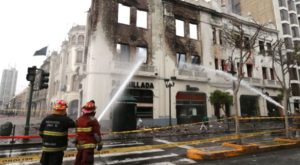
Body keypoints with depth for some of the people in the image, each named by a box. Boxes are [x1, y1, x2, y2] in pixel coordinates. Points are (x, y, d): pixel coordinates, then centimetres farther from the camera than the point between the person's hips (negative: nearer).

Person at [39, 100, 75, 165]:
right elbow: (73, 124, 0)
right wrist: (65, 115, 7)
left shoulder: (46, 119, 1)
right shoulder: (64, 119, -14)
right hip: (58, 148, -5)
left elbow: (41, 132, 5)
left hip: (46, 147, 5)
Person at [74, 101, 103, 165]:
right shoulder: (92, 120, -14)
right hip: (89, 145, -7)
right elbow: (97, 133, -13)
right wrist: (100, 144, -5)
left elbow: (77, 133, 15)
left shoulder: (79, 120, 8)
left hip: (80, 145, 7)